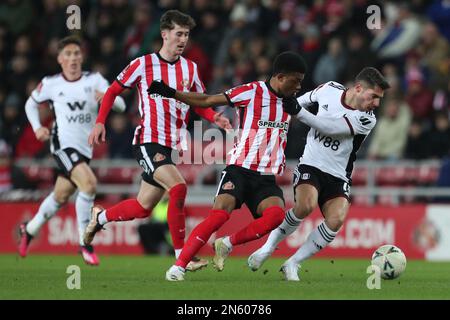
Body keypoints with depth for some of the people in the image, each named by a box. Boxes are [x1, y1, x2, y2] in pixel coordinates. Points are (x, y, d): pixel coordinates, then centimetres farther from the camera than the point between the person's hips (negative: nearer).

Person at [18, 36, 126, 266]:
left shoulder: (94, 80, 2)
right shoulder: (50, 84, 1)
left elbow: (121, 106, -6)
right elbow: (31, 104, 18)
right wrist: (37, 128, 3)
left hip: (84, 148, 4)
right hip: (63, 144, -4)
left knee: (61, 197, 17)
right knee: (89, 184, -26)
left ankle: (29, 230, 42)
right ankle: (84, 243, -18)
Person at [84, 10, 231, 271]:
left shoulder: (190, 68, 9)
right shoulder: (143, 64, -3)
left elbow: (200, 103, 19)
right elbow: (113, 91, 7)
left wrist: (215, 118, -2)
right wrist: (100, 122, -5)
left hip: (173, 146, 6)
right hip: (148, 142, -6)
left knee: (143, 208, 10)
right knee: (178, 187, -27)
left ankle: (100, 217, 39)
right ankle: (182, 257, -22)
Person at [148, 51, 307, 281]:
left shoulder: (290, 102, 13)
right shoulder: (252, 92, -5)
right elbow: (207, 101, -2)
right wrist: (170, 93, -8)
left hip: (267, 178, 5)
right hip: (240, 169, -5)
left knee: (276, 214, -25)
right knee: (220, 214, -23)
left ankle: (227, 245, -8)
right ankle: (179, 265, -14)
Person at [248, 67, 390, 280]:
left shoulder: (366, 119, -9)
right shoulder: (330, 89, -3)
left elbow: (328, 128, -22)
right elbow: (306, 99, 21)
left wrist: (297, 111, -27)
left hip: (338, 177, 0)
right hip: (310, 166, 0)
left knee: (337, 219, -27)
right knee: (306, 206, -31)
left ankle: (292, 264, -12)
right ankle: (267, 248, -8)